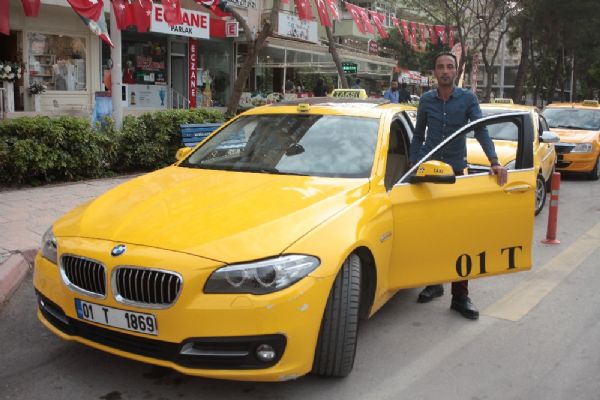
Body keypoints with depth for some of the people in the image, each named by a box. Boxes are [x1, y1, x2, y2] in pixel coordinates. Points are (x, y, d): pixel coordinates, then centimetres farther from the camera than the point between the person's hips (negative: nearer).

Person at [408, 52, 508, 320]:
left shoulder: (467, 98, -2)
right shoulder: (426, 100, 5)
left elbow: (481, 131, -10)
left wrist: (494, 162, -23)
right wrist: (414, 165, 7)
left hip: (455, 170, -2)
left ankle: (460, 295, 0)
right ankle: (434, 282, 23)